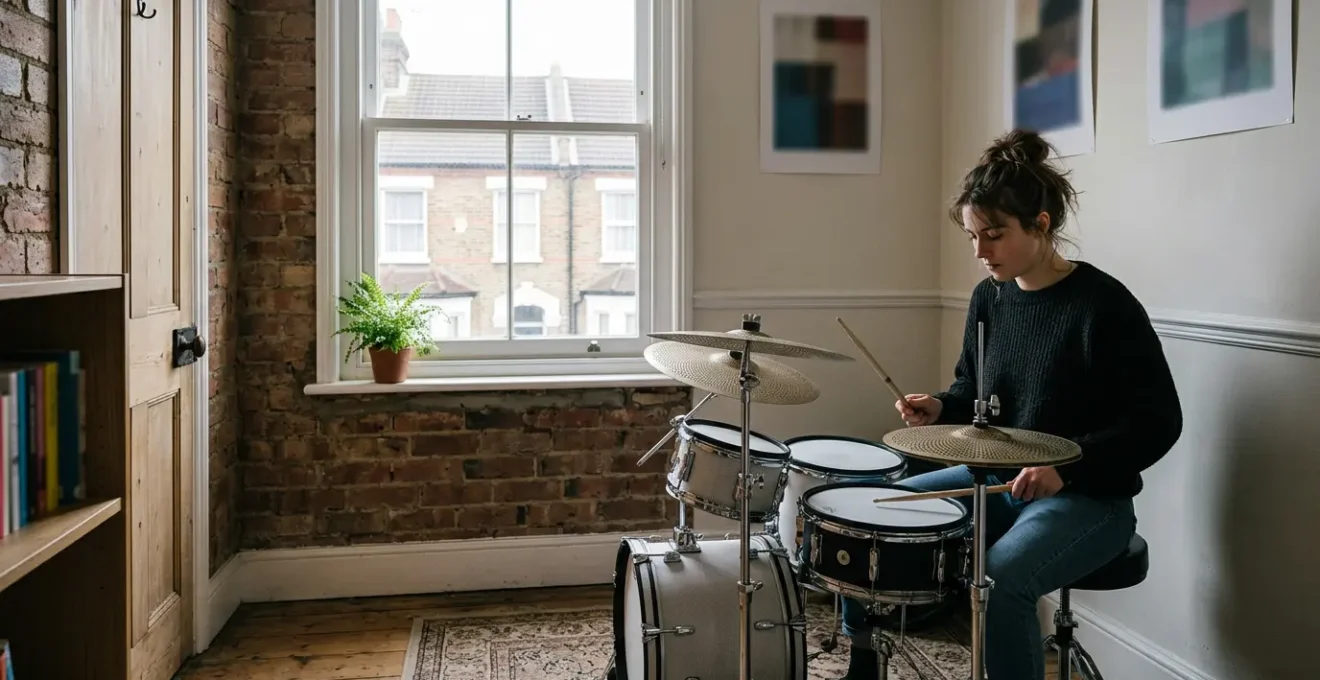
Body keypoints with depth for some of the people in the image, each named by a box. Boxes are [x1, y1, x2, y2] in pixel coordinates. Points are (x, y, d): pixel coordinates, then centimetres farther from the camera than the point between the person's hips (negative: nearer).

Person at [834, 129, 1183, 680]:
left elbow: (1157, 422, -16)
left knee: (999, 579, -34)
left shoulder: (1103, 305, -18)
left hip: (1087, 497, -7)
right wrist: (942, 408, -7)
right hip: (994, 479, 7)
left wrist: (1068, 466, -26)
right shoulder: (989, 297, 2)